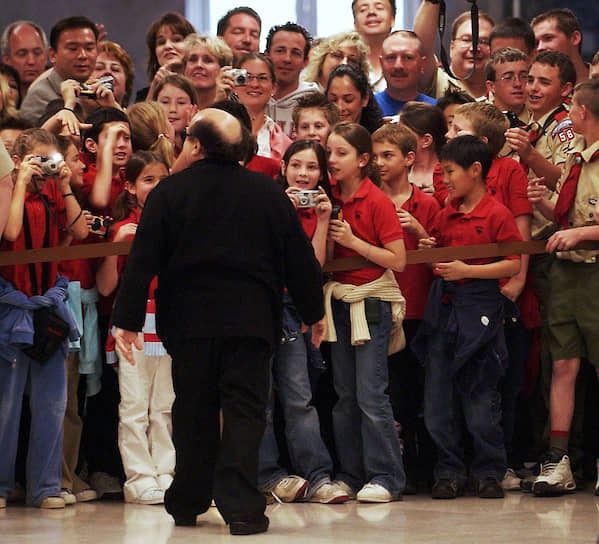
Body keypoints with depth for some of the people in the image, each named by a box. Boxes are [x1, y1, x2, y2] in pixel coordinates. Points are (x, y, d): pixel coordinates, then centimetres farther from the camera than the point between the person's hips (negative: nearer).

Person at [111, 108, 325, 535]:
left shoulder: (169, 192, -3)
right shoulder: (268, 192, 2)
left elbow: (143, 261, -5)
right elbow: (300, 258, 7)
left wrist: (128, 319, -1)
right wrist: (315, 312, 18)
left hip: (189, 320, 0)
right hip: (252, 320, 0)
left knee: (194, 412, 11)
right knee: (245, 411, -1)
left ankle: (188, 503, 20)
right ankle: (241, 507, -12)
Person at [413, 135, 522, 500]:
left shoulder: (497, 215, -7)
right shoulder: (446, 214, 12)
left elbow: (514, 264, -11)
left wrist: (467, 271, -16)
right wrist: (428, 248, 2)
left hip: (480, 304, -6)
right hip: (442, 306, 6)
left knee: (480, 400, -2)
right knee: (438, 401, 5)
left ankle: (490, 473, 10)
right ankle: (450, 472, 14)